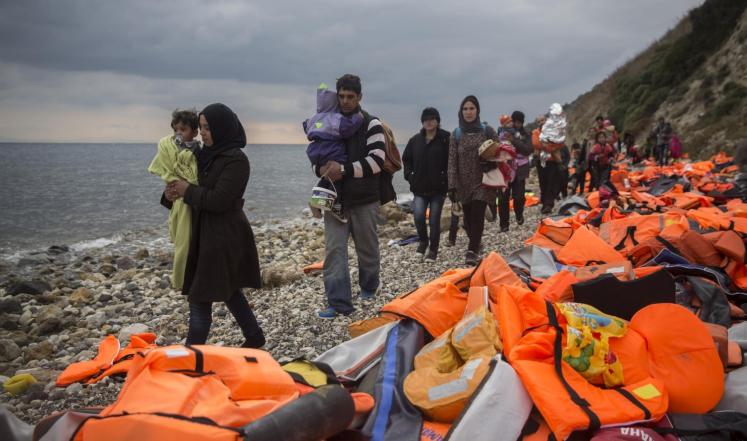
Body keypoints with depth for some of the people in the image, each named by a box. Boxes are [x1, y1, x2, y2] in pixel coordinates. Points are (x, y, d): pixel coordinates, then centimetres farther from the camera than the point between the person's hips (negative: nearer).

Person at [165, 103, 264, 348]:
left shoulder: (236, 160, -16)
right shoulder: (209, 154, 10)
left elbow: (218, 200, -22)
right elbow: (204, 191, 17)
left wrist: (187, 190, -9)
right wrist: (177, 192, -2)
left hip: (224, 237, -9)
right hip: (208, 233, 9)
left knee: (201, 298, -5)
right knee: (229, 290, 18)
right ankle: (254, 338, 31)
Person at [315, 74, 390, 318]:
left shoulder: (371, 124, -5)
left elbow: (376, 161, -16)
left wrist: (344, 169, -25)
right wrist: (323, 169, -8)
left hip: (364, 199, -3)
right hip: (335, 197, 3)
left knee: (367, 248, 12)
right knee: (334, 248, -5)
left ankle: (368, 287, 36)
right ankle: (338, 302, -3)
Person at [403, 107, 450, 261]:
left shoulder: (446, 139, -7)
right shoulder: (415, 140, 7)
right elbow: (406, 159, 18)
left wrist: (446, 177, -12)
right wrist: (409, 175, 6)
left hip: (438, 187, -3)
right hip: (420, 187, 3)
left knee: (434, 220, 3)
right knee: (418, 216, -11)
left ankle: (433, 249, 19)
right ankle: (423, 241, 18)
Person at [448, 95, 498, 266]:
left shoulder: (487, 131, 1)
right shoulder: (456, 134, 4)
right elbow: (452, 161, 0)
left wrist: (490, 161, -15)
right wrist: (452, 186, -7)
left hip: (482, 182, -2)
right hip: (464, 183, 2)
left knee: (477, 215, -13)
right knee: (468, 217, 5)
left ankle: (472, 250, -10)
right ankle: (475, 246, 24)